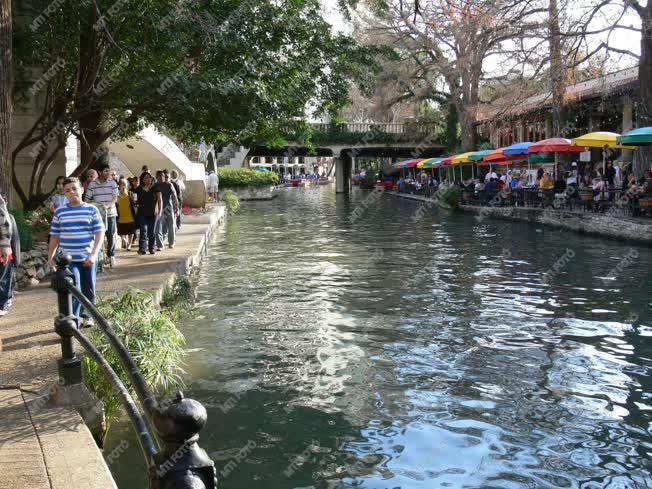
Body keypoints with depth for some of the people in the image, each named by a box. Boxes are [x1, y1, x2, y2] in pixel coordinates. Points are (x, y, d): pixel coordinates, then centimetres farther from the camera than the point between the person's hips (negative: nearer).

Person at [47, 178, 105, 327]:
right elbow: (54, 236, 9)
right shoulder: (59, 212, 4)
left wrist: (94, 254, -13)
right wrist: (50, 257, 7)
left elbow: (99, 233, -3)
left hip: (87, 258, 0)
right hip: (68, 259, 0)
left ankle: (87, 315, 29)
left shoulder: (92, 210, -1)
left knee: (89, 290, 11)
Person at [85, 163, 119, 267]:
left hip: (110, 213, 0)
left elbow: (115, 197, -4)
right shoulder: (92, 184, 0)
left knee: (111, 235, 0)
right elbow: (87, 199, 5)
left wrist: (107, 205, -21)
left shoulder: (112, 183, 1)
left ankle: (111, 256, 9)